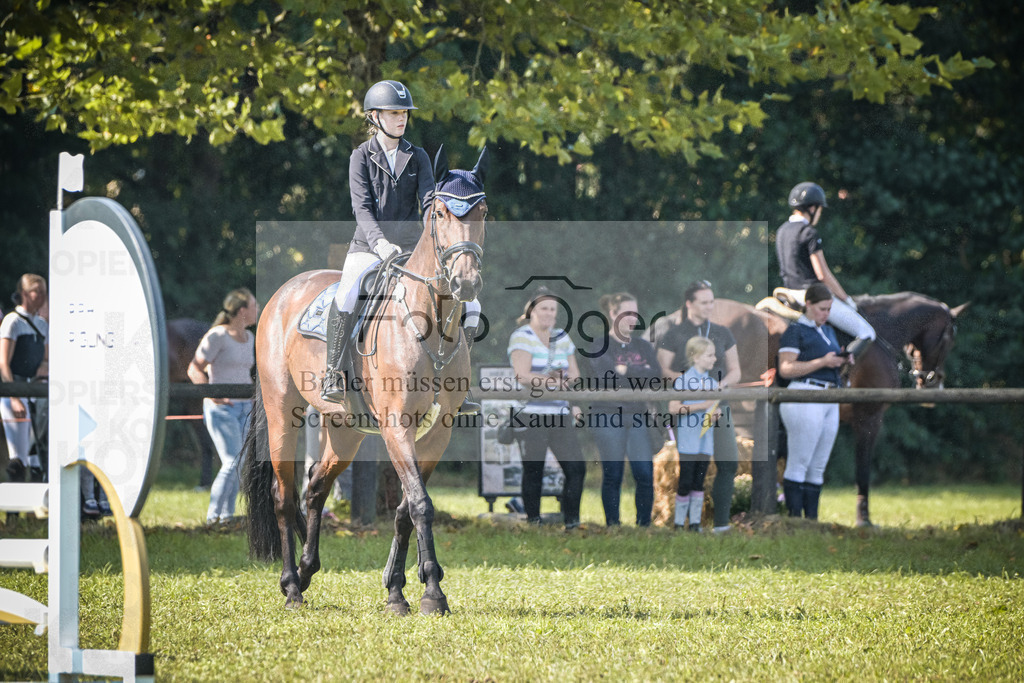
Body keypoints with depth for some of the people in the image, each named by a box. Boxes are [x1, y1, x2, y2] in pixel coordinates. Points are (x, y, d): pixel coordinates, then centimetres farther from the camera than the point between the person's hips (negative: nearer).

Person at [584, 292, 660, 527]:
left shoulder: (643, 346, 14)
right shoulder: (600, 345, 0)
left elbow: (656, 375, 0)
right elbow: (607, 377, -14)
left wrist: (626, 370, -9)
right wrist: (641, 373, -7)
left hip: (637, 416, 4)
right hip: (608, 415, -4)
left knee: (645, 473, -5)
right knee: (612, 475, -2)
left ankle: (644, 525, 3)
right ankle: (613, 527, 4)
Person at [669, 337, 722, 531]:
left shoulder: (712, 383, 12)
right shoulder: (683, 380, -7)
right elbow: (673, 407, -15)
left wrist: (717, 413, 0)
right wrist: (702, 406, -19)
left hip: (706, 440, 6)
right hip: (688, 440, -6)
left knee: (699, 482, 7)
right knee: (685, 482, -5)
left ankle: (695, 523, 10)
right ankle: (679, 524, 4)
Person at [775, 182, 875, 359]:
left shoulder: (781, 231, 10)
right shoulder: (809, 233, -15)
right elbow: (823, 274, -18)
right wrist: (846, 298, -5)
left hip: (792, 294, 8)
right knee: (866, 333, -4)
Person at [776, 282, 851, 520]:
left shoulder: (828, 331, 21)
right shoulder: (795, 331, -4)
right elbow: (786, 369, -13)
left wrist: (843, 360, 9)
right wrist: (823, 362, -17)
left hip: (830, 401, 8)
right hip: (805, 399, -8)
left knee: (818, 467, 6)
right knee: (799, 464, -9)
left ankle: (812, 519, 7)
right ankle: (794, 519, -9)